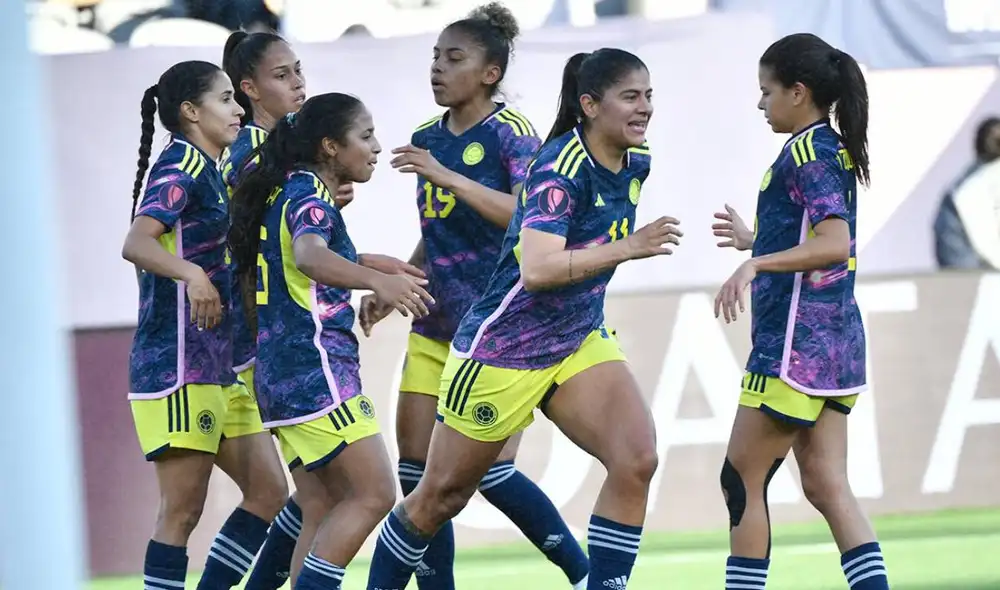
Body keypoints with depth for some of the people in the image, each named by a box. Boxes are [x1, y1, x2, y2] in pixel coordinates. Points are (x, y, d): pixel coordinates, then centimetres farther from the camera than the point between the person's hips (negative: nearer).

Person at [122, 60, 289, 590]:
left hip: (218, 363, 10)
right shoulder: (180, 168, -11)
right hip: (178, 363, -10)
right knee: (183, 510, -8)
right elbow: (136, 243, -26)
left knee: (267, 493, 8)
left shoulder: (208, 172, 17)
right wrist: (191, 274, -44)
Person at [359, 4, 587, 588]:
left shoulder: (510, 131, -10)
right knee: (417, 471, 2)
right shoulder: (428, 139, 11)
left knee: (490, 471, -12)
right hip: (436, 324, 7)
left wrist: (448, 177, -28)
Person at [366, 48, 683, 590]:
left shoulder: (635, 164, 0)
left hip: (580, 342, 6)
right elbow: (536, 269, -36)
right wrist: (627, 248, -37)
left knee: (636, 460, -17)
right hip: (504, 349, -6)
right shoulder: (559, 168, -24)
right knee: (441, 496, 7)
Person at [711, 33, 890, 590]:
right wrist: (757, 241, 39)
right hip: (836, 343, 9)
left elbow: (835, 245, -25)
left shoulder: (807, 151, -13)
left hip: (796, 345, -9)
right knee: (827, 486, 4)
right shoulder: (836, 149, 15)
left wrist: (755, 265, -32)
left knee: (742, 482, 1)